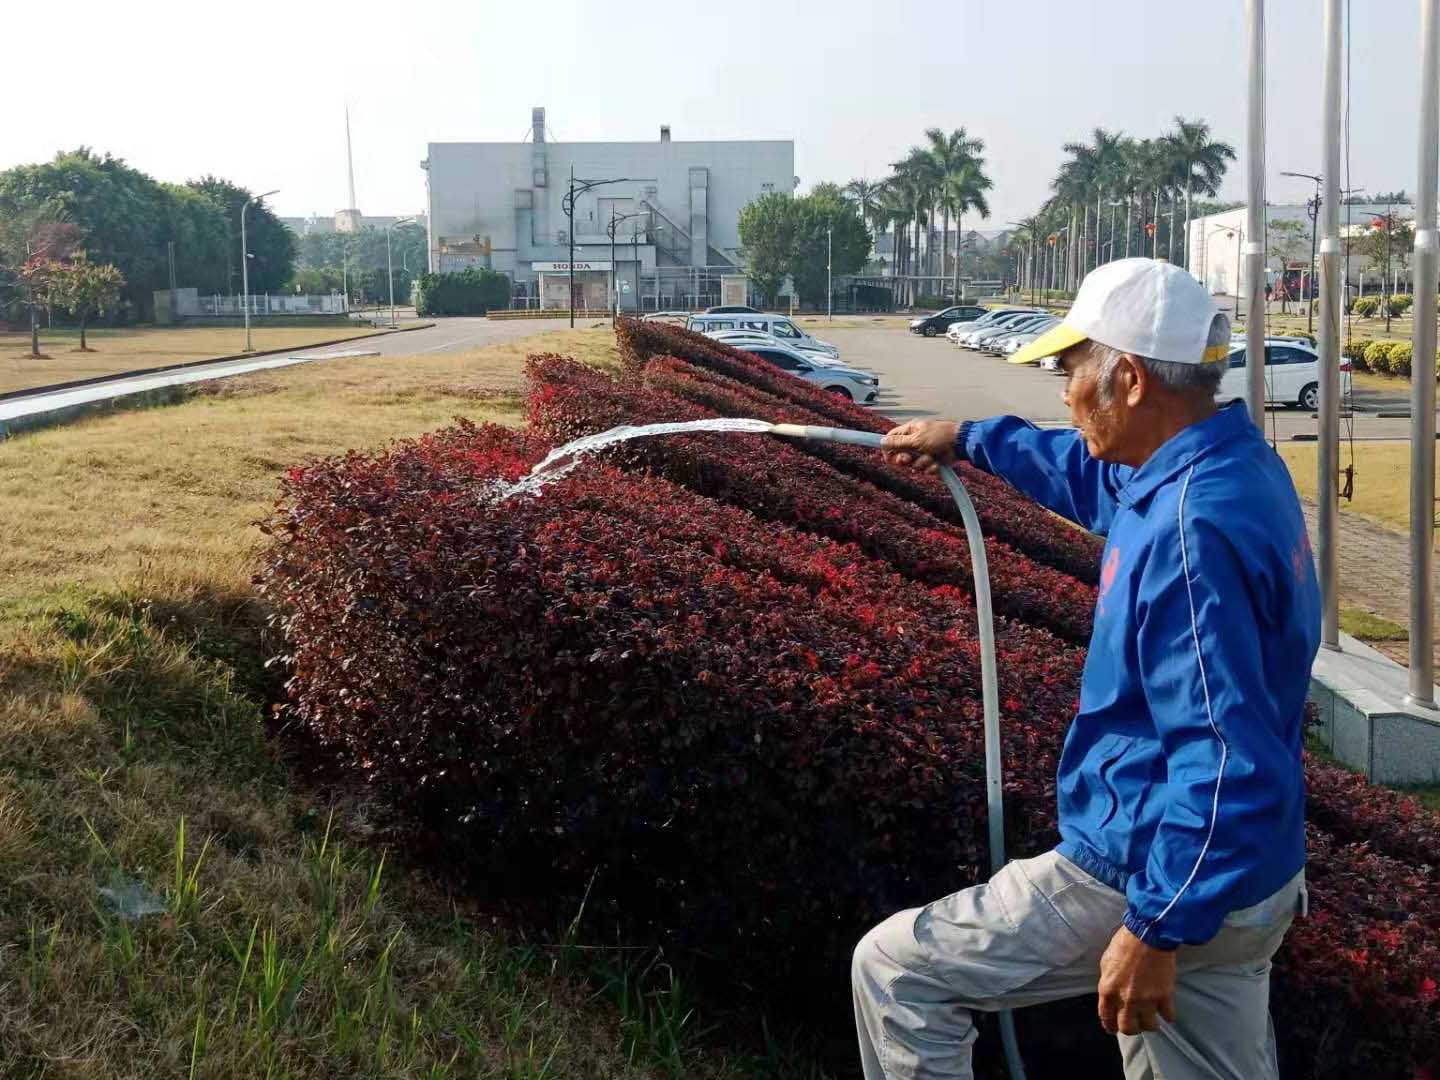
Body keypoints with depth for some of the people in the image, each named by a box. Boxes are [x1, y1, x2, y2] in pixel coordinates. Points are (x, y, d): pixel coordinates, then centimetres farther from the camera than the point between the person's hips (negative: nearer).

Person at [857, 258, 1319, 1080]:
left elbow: (1229, 761, -30)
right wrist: (969, 440, 35)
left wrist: (1156, 929, -25)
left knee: (895, 972, 1)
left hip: (1154, 880, -10)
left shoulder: (1192, 529, -28)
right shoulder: (1235, 465, 4)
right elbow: (1094, 477, 27)